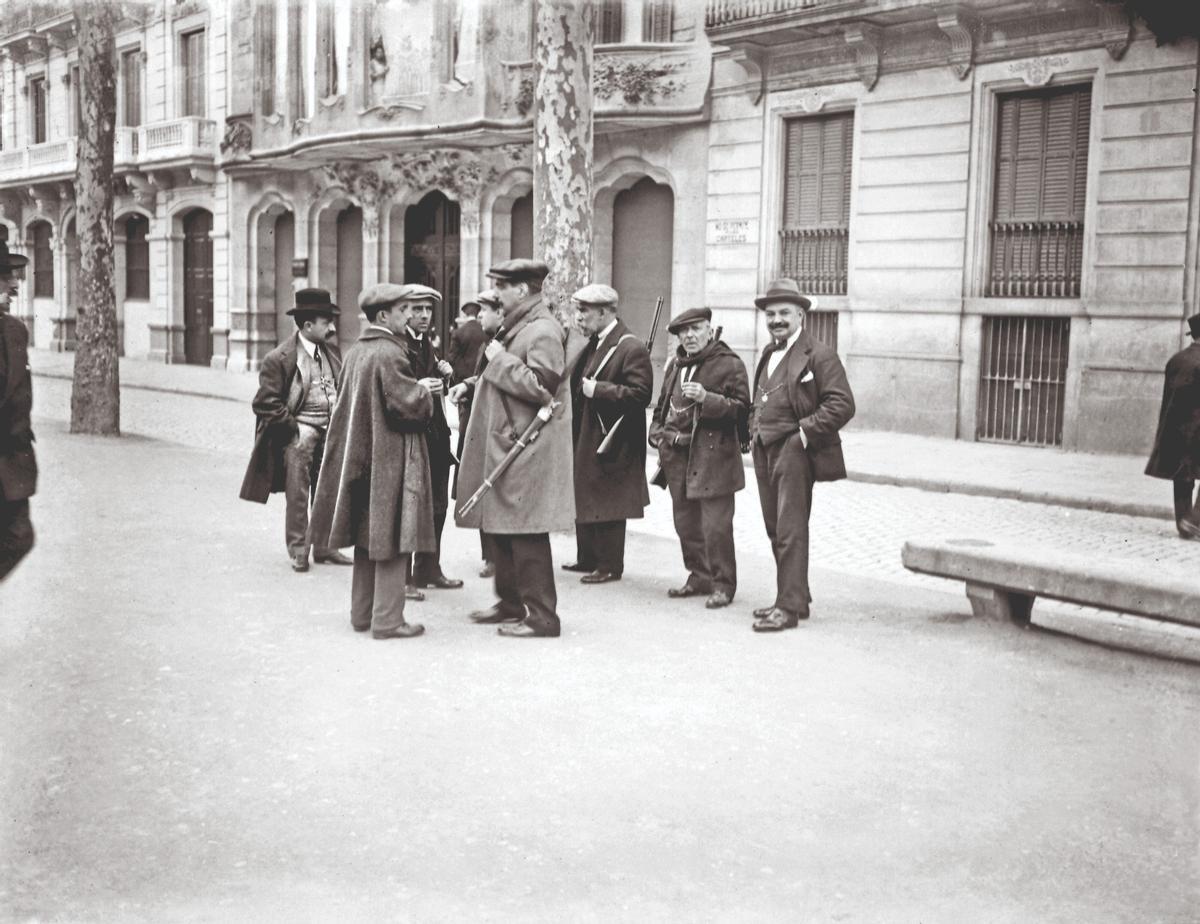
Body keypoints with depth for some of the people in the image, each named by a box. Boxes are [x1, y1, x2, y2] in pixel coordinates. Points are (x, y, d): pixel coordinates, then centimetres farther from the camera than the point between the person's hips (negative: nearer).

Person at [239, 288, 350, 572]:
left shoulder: (332, 353, 10)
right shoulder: (279, 359, -10)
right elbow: (266, 403, -10)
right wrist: (294, 429, -13)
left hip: (330, 431, 6)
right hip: (299, 431, -6)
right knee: (297, 492, -4)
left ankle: (324, 547, 20)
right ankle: (298, 550, 6)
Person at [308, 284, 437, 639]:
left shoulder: (354, 352, 9)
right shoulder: (390, 353, -17)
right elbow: (409, 404, -21)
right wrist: (425, 392, 1)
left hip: (360, 457, 9)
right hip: (391, 459, -9)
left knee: (367, 538, 15)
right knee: (392, 538, -2)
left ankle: (361, 613, 23)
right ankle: (387, 620, 2)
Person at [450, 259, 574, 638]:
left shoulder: (543, 332, -14)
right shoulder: (516, 326, 16)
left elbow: (538, 386, -23)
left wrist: (499, 358, -15)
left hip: (526, 450, -10)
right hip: (503, 445, 10)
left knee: (525, 533, -6)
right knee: (500, 527, 15)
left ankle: (542, 616, 1)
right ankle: (511, 602, 27)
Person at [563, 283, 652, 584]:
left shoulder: (631, 348, -14)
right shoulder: (593, 345, 14)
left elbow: (640, 394, -22)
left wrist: (597, 389, -23)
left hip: (610, 443, -9)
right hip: (584, 439, 9)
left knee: (607, 504, -2)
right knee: (584, 501, 16)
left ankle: (609, 565, 8)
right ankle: (588, 558, 27)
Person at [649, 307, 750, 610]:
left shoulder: (730, 364, -3)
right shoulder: (675, 365, 17)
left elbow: (741, 408, -8)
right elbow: (662, 405, 28)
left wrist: (707, 398, -21)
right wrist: (659, 432, 12)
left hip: (713, 457, -7)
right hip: (678, 457, 7)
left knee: (715, 525, -7)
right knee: (686, 523, 11)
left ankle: (723, 585, 4)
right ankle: (699, 577, 24)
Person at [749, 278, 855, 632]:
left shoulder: (818, 355, -8)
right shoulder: (768, 354, 18)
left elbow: (842, 404, -14)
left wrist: (804, 433, -16)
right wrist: (754, 432, 15)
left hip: (794, 452, -8)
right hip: (764, 453, 8)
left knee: (790, 531, -9)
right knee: (776, 530, 12)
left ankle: (790, 606, -5)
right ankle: (793, 598, 23)